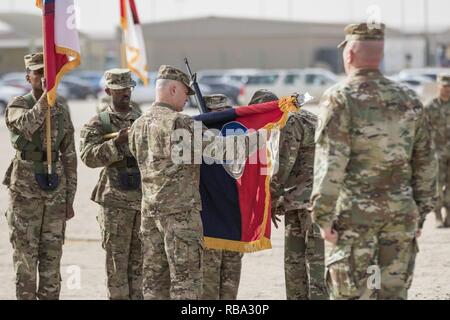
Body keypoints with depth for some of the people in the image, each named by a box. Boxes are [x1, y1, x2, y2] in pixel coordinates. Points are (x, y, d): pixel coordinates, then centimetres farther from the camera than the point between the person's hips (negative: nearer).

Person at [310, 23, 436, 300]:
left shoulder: (341, 98, -7)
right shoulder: (409, 100, 9)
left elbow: (330, 162, -13)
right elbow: (425, 163, 12)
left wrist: (323, 215, -9)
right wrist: (421, 213, 18)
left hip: (354, 214, -5)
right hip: (401, 214, 5)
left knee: (352, 293, -1)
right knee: (395, 292, 9)